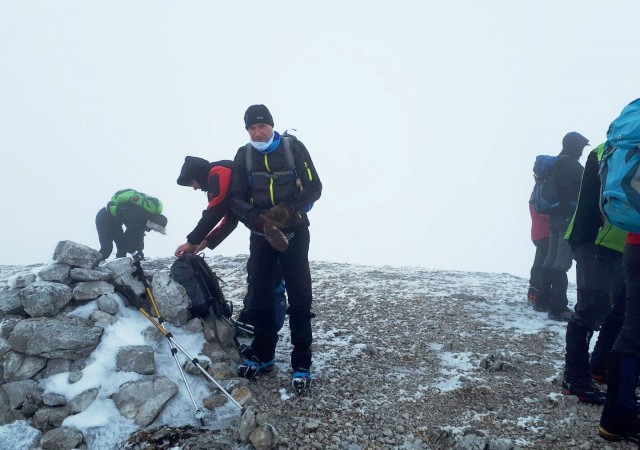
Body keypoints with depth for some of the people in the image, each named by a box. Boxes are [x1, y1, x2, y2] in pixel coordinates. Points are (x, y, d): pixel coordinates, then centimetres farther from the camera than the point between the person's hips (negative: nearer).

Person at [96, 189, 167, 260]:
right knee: (107, 248, -15)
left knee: (122, 248, 3)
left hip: (115, 221, 9)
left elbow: (139, 236, 3)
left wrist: (140, 253, 1)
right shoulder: (138, 215, -34)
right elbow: (129, 236, -32)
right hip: (104, 218, -9)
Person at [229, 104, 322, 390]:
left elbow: (314, 188, -7)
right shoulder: (243, 156, 2)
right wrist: (260, 220, -21)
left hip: (294, 233, -3)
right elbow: (237, 199, -2)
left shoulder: (294, 148, -6)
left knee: (299, 298, -2)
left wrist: (287, 209, -23)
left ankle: (301, 363, 6)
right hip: (261, 235, 3)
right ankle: (262, 354, 22)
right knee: (260, 294, 8)